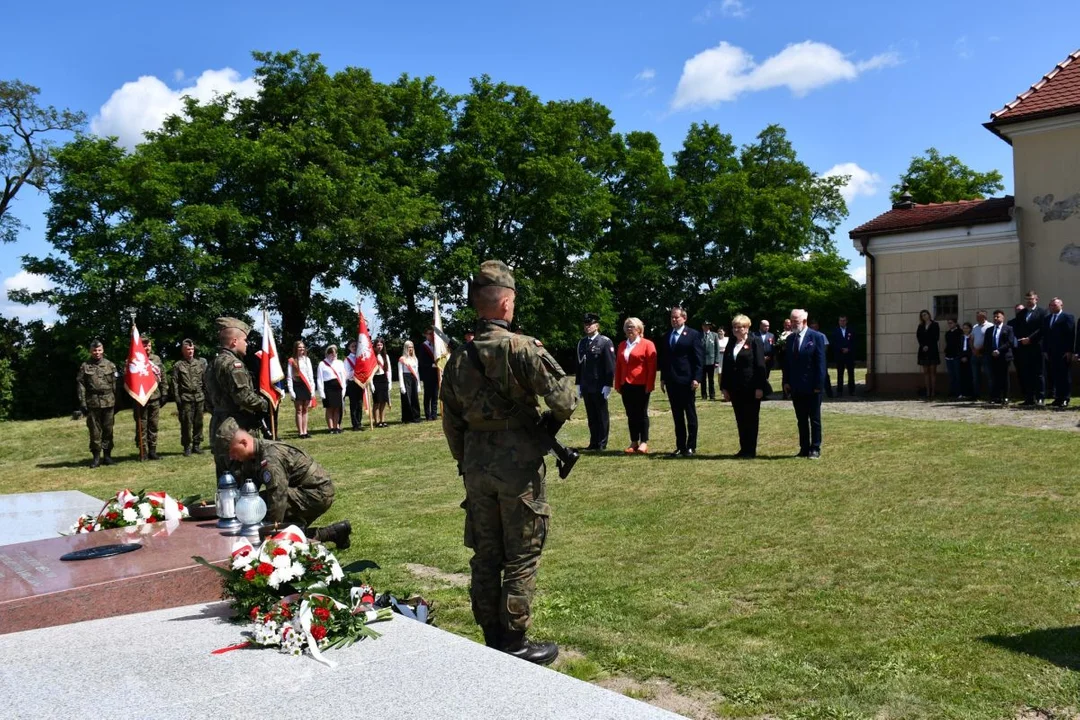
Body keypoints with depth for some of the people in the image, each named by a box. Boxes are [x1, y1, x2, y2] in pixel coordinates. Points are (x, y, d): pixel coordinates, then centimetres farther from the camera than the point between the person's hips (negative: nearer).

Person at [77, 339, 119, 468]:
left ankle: (107, 455, 13)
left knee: (108, 429, 5)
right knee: (95, 431, 2)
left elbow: (115, 384, 6)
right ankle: (96, 457, 8)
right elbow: (80, 385, 2)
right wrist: (82, 403, -4)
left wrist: (117, 401, 1)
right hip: (92, 403, -1)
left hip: (108, 402, 1)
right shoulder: (85, 367, 4)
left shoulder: (110, 365, 6)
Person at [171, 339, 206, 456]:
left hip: (199, 397, 3)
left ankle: (196, 445, 15)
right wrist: (177, 399, -7)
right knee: (186, 423, -1)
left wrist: (206, 394, 5)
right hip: (185, 398, -3)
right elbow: (175, 383, 0)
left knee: (198, 422, 5)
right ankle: (187, 447, 6)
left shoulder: (200, 363, 11)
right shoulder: (177, 365, 3)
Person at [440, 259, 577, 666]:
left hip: (476, 468, 6)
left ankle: (491, 641, 23)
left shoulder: (459, 358, 6)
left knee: (485, 556, 13)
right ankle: (514, 645, 11)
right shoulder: (522, 348, -14)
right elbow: (565, 399, -15)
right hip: (519, 467, -6)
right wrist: (551, 422, 6)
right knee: (521, 557, 5)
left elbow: (452, 422, 11)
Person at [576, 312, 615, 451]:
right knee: (591, 416, 10)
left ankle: (602, 444, 9)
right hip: (586, 387, 5)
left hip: (600, 386, -5)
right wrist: (579, 384, 13)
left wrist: (608, 385, -14)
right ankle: (593, 443, 16)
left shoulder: (605, 342, -5)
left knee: (602, 416, 3)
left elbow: (610, 365, -9)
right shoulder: (582, 343, 12)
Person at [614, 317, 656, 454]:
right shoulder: (622, 345, 14)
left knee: (642, 414, 0)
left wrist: (649, 385, -14)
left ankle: (644, 443, 5)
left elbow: (652, 367, -8)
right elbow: (618, 366, 14)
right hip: (626, 386, 5)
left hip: (641, 386, -5)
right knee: (631, 415, 7)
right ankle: (634, 443, 12)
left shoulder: (647, 344, -3)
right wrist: (617, 384, 8)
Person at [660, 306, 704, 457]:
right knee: (677, 416, 9)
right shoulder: (667, 336, 14)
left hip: (687, 381, -6)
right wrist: (663, 378, 10)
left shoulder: (693, 334, -4)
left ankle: (691, 446, 8)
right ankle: (680, 446, 14)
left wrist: (696, 378, -15)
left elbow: (699, 358, -8)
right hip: (671, 381, 6)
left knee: (690, 415, 3)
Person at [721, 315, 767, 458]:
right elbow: (726, 366, 13)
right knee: (740, 420, 8)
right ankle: (743, 449, 15)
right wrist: (724, 388, 8)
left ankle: (751, 450, 8)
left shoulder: (755, 342, -4)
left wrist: (759, 387, -14)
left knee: (751, 420, 2)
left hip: (751, 388, -5)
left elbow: (760, 365, -9)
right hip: (735, 388, 5)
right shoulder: (731, 343, 13)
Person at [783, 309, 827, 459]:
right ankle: (804, 448, 16)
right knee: (801, 420, 10)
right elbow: (786, 361, 12)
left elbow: (820, 363, -10)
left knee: (814, 419, 5)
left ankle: (815, 449, 11)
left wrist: (819, 385, -14)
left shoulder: (817, 337, -7)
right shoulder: (790, 338, 9)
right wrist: (786, 382, 3)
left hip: (812, 387, -5)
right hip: (796, 387, 5)